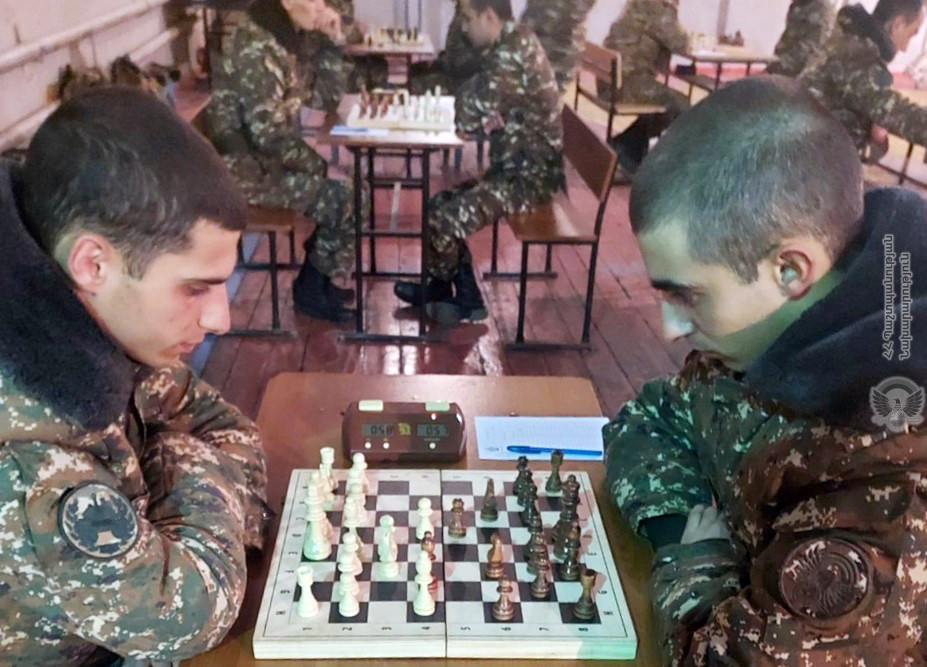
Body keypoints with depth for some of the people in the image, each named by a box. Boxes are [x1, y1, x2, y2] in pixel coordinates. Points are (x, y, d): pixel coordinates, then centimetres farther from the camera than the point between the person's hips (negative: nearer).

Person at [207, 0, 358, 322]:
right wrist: (314, 164, -14)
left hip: (263, 158, 9)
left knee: (335, 191, 12)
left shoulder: (276, 37, 5)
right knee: (343, 199, -7)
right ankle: (311, 289, 11)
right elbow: (269, 134, -26)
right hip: (246, 170, -9)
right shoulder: (257, 51, -25)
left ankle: (315, 281, 23)